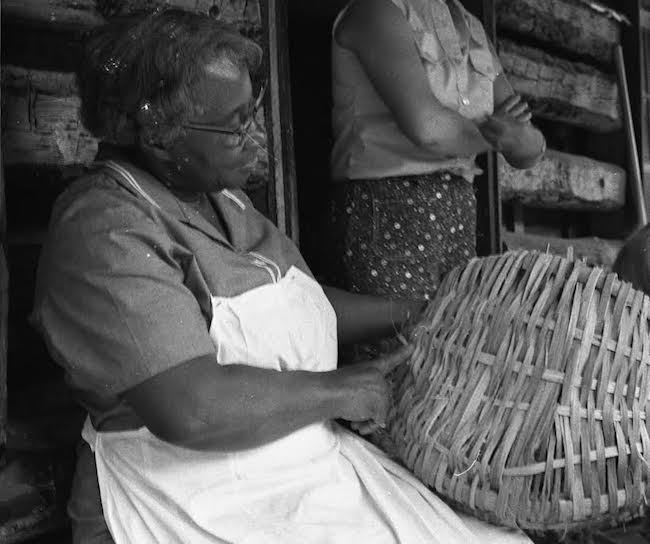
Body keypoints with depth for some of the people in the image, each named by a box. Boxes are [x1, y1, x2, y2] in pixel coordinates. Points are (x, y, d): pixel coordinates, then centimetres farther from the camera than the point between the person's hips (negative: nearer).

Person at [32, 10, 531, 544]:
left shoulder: (222, 199, 12)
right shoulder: (102, 233, -19)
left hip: (313, 472, 8)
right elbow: (193, 410, -28)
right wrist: (341, 390, -16)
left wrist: (417, 313, 13)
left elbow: (310, 305, 21)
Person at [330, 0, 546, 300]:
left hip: (458, 213, 7)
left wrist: (521, 137, -9)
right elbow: (424, 126, -21)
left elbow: (529, 151, 15)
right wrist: (493, 134, -2)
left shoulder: (472, 27, 17)